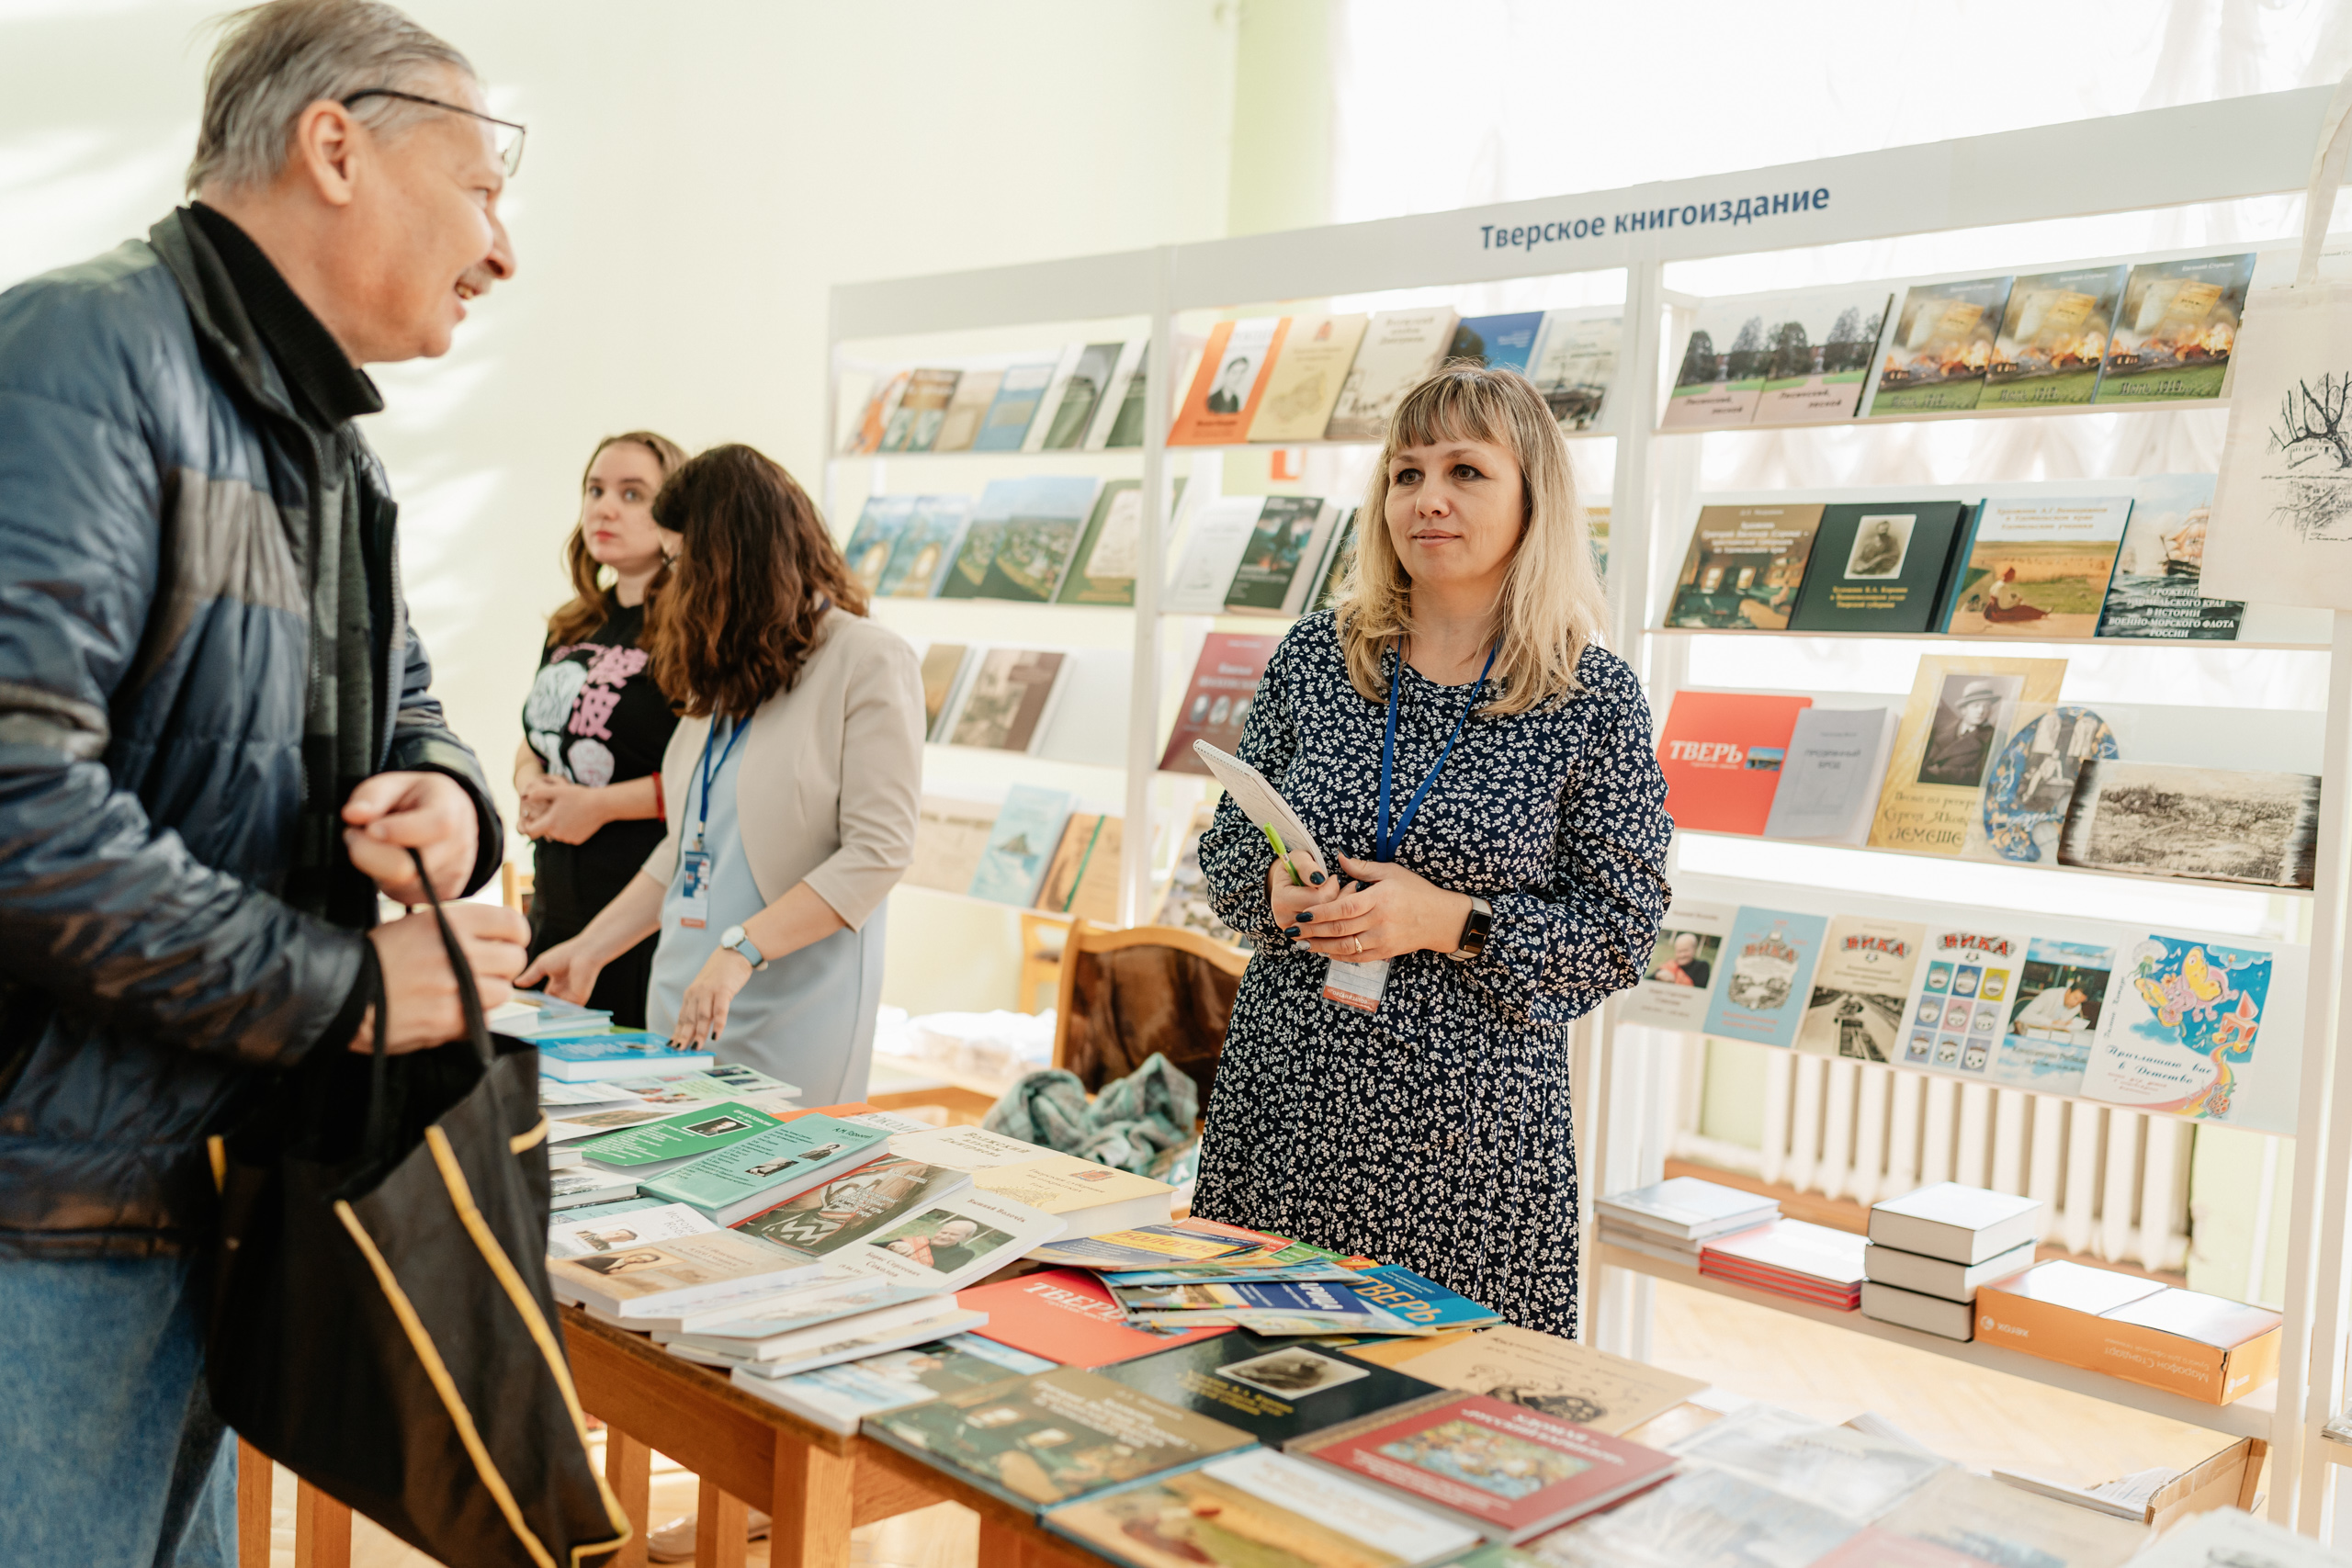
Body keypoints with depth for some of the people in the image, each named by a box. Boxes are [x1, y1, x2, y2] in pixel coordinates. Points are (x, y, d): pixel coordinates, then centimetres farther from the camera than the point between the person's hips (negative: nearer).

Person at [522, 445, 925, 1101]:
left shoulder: (868, 662, -10)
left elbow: (878, 851, -16)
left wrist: (741, 949, -21)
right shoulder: (728, 672, 15)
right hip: (683, 1001, 7)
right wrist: (592, 949, 13)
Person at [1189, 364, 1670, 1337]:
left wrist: (1449, 920, -16)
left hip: (1468, 1133, -2)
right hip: (1288, 1095, 3)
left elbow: (1621, 933, -4)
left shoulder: (1595, 698, -4)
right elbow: (1225, 847, 11)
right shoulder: (1313, 655, 4)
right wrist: (1276, 891, -11)